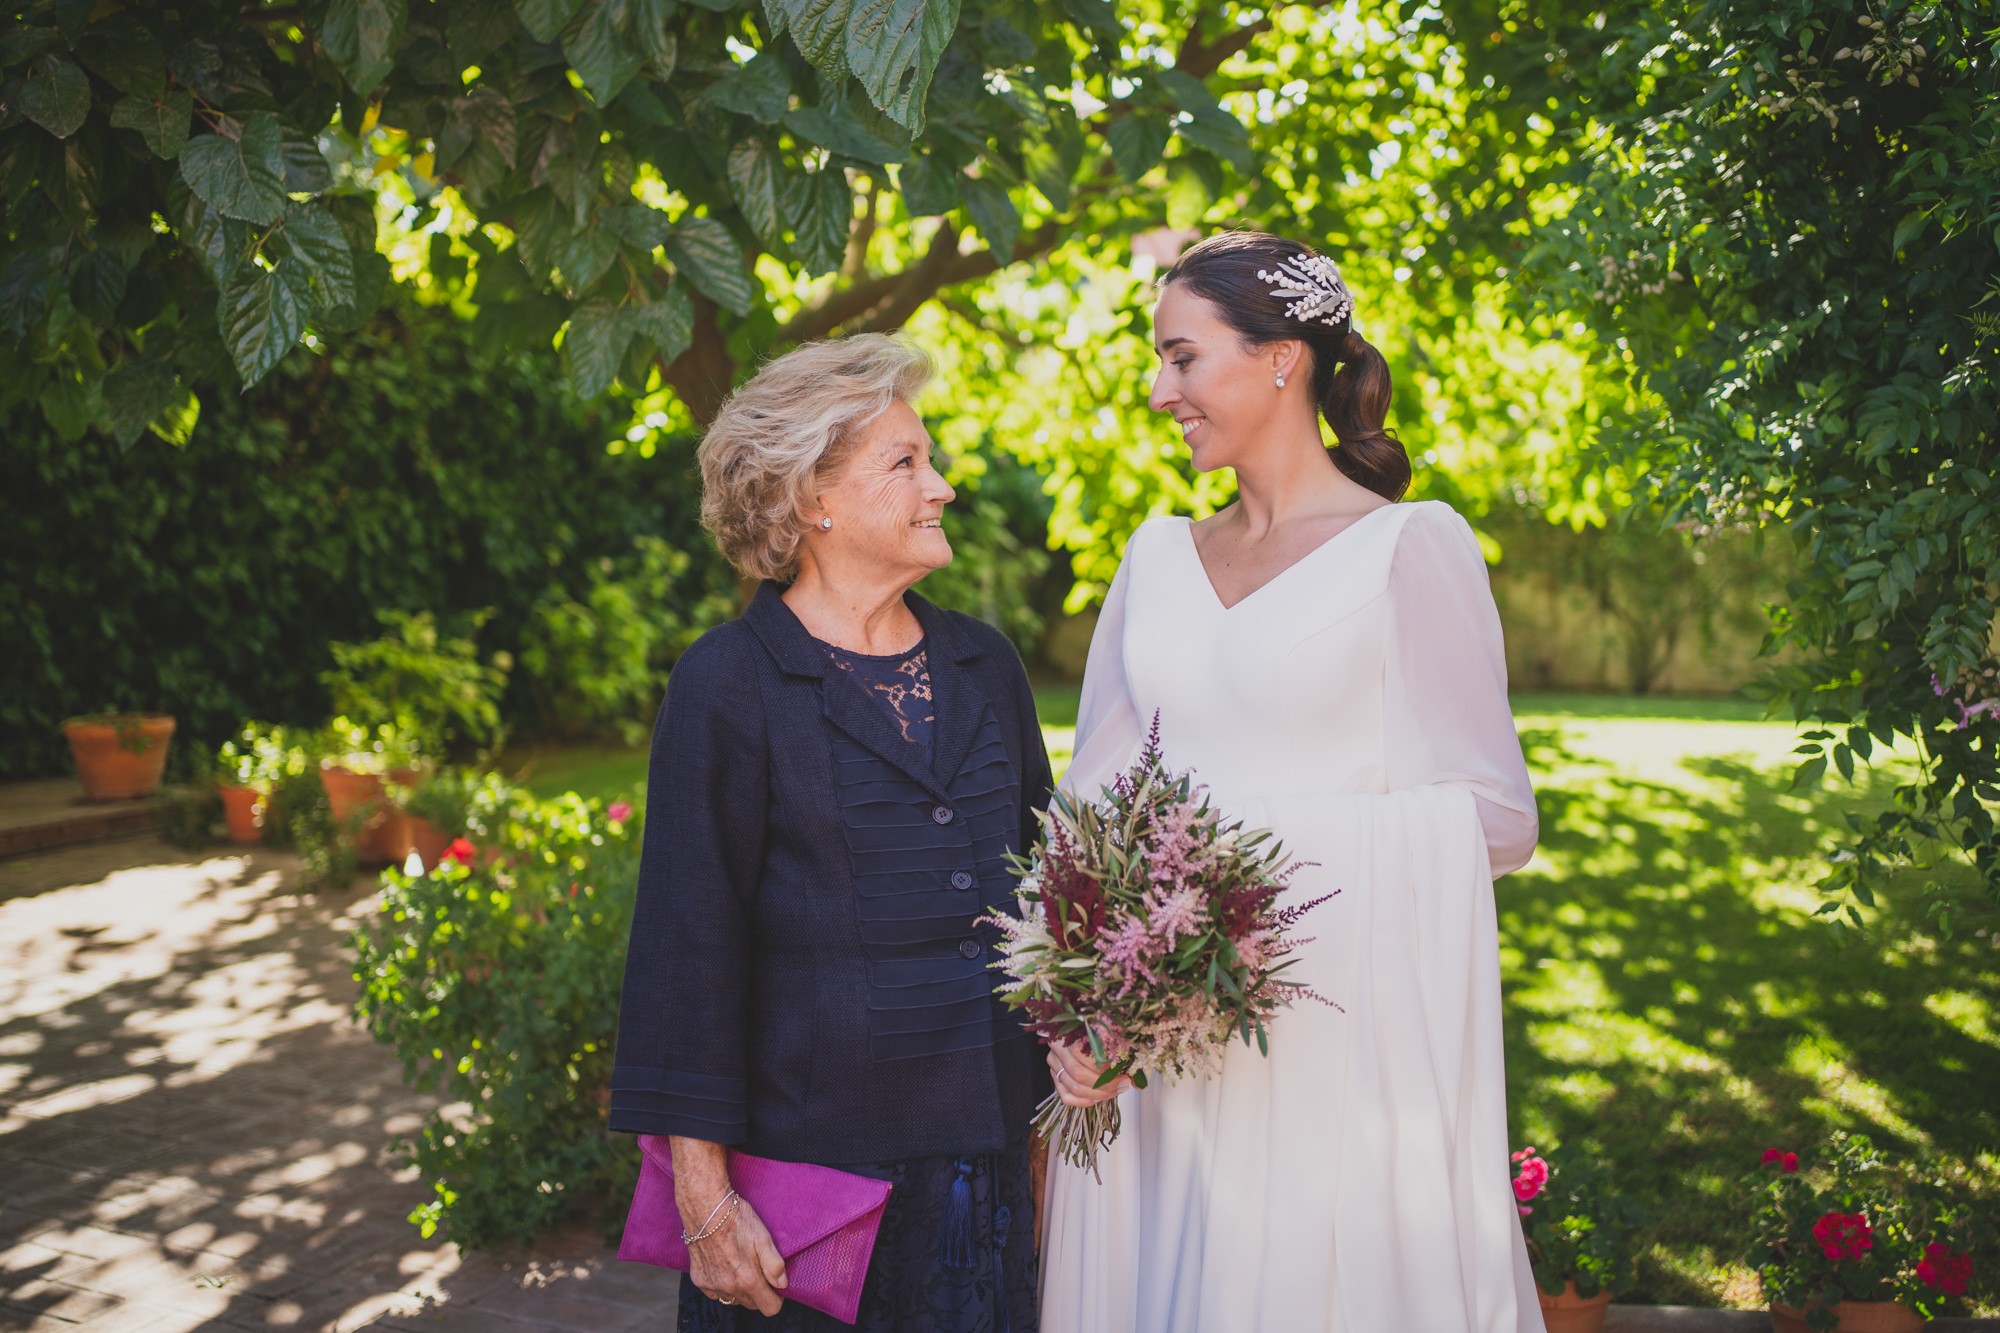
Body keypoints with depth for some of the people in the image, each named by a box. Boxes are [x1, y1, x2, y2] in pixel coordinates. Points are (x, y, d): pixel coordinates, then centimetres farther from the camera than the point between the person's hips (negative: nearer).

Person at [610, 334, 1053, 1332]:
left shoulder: (984, 665, 9)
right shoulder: (728, 686, -7)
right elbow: (688, 947, -9)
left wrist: (1057, 1109, 10)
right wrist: (704, 1197, -11)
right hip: (814, 1163, -5)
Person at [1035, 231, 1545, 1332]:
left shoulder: (1413, 547, -4)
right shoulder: (1159, 557, 11)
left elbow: (1496, 819, -4)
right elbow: (1096, 805, 10)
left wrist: (1292, 845, -16)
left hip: (1334, 1027, -4)